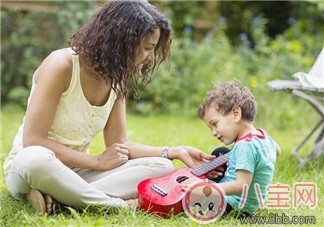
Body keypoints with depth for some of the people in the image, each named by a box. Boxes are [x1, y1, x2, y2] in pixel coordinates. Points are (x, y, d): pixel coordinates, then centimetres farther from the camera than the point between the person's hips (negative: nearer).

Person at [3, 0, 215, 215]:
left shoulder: (117, 79, 2)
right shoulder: (62, 65, -19)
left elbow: (119, 145, 2)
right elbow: (32, 141, -22)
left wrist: (176, 152, -7)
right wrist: (98, 161, -17)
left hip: (74, 172, 7)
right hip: (28, 166, -6)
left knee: (162, 166, -13)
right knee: (36, 159, -43)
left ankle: (58, 199, -27)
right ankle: (123, 205, -27)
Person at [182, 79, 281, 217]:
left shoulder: (245, 146, -28)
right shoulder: (263, 134, 1)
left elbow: (242, 186, -34)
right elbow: (277, 150, 25)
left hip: (234, 203, -11)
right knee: (220, 153, 28)